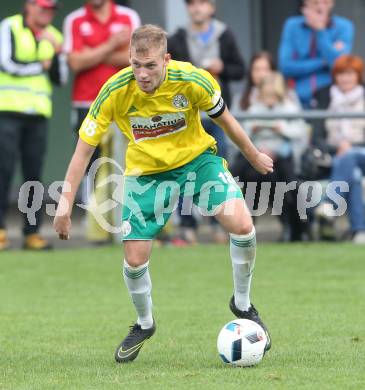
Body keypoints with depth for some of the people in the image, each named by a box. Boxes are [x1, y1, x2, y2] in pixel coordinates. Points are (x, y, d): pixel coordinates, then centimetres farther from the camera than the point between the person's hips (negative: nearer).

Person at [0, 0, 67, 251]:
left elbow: (60, 79, 9)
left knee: (34, 172, 1)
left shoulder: (54, 37, 14)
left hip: (38, 114, 4)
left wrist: (57, 51, -7)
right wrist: (41, 65, -1)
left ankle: (32, 232, 3)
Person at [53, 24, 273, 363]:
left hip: (197, 159, 0)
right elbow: (84, 147, -15)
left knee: (242, 224, -22)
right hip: (146, 171, 0)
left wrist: (253, 156, 11)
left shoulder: (193, 81, -24)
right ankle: (144, 324, 26)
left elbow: (223, 118, -2)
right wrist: (65, 204, -17)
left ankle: (242, 304, 5)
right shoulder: (115, 91, -25)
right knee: (134, 259, -6)